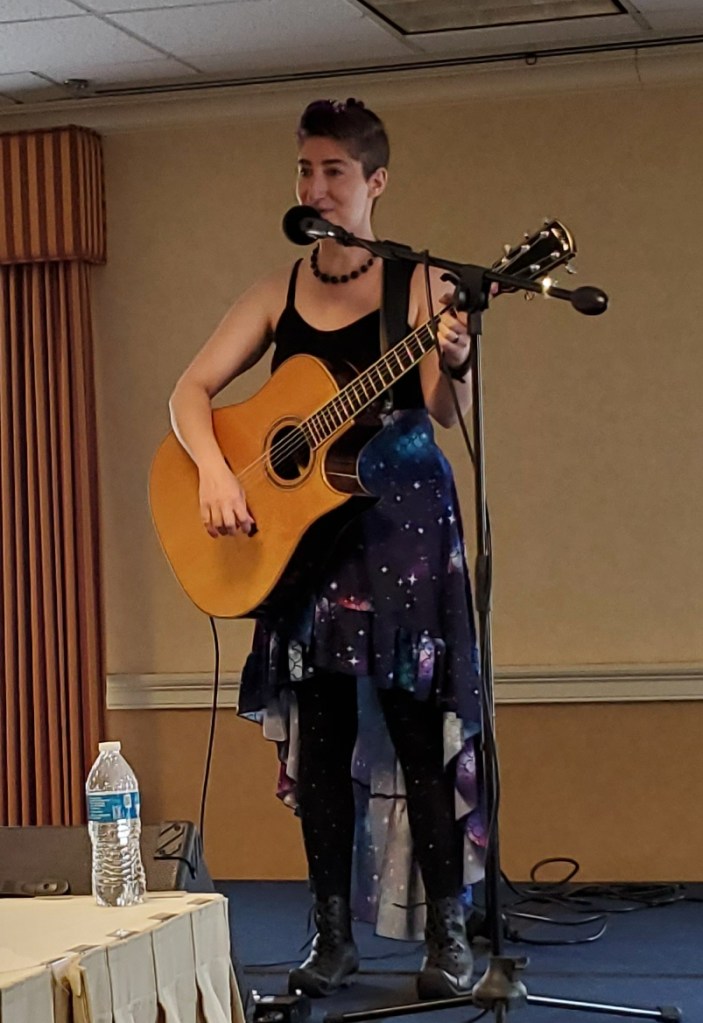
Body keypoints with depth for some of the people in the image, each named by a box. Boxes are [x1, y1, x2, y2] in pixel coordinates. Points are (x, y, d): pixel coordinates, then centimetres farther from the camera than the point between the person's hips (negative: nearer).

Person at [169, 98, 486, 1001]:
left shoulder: (418, 282, -2)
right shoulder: (280, 292, 9)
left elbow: (448, 412, -12)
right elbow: (191, 390, 7)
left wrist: (453, 361, -34)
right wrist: (213, 470, -11)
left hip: (403, 522, -4)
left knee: (418, 726, -5)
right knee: (320, 733, 5)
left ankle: (447, 936, 4)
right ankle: (333, 939, 12)